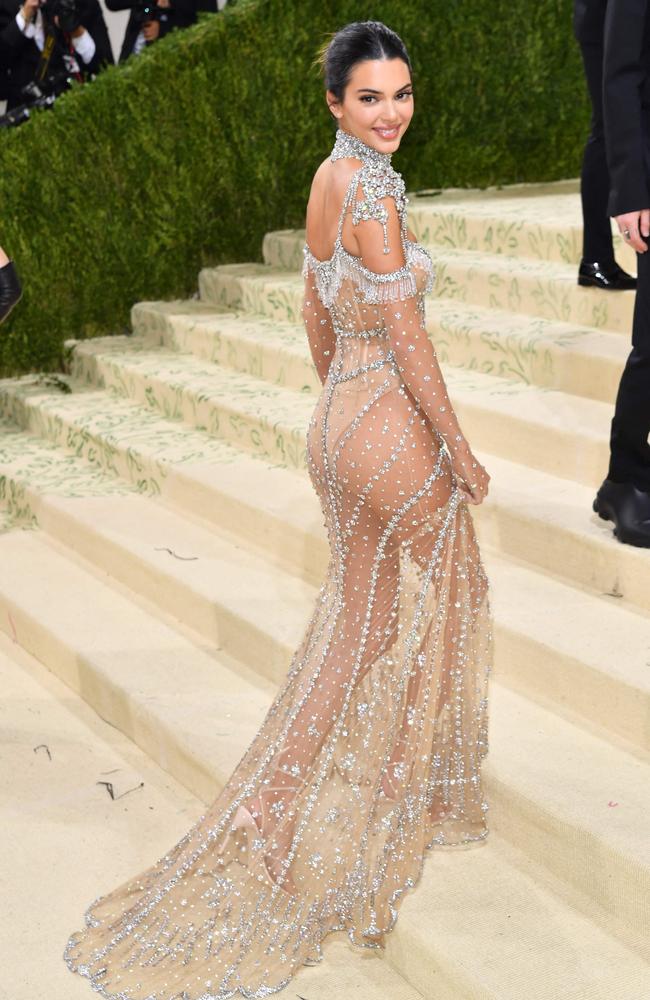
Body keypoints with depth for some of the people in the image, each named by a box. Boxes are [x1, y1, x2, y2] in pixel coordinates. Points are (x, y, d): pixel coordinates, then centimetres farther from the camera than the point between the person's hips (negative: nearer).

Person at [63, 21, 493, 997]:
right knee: (414, 628, 9)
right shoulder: (374, 191, -20)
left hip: (339, 421, 9)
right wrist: (460, 449, -12)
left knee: (361, 621, 19)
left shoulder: (329, 178, 8)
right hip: (394, 431, -9)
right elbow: (406, 336, -20)